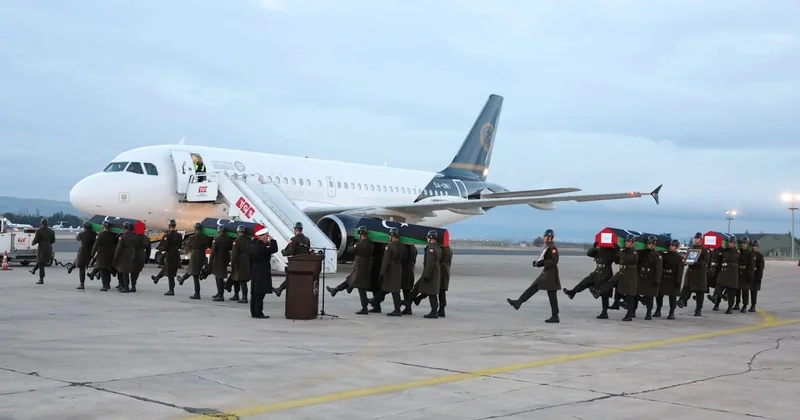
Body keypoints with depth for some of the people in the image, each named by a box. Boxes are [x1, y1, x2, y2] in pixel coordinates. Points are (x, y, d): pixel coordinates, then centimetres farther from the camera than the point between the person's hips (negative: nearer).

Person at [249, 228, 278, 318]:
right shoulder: (261, 246, -18)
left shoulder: (253, 245, 10)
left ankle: (254, 312, 17)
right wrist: (272, 240, -7)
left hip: (255, 272, 10)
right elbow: (274, 249, -20)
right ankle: (258, 313, -8)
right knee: (260, 293, -7)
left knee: (254, 293, 12)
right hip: (262, 272, -10)